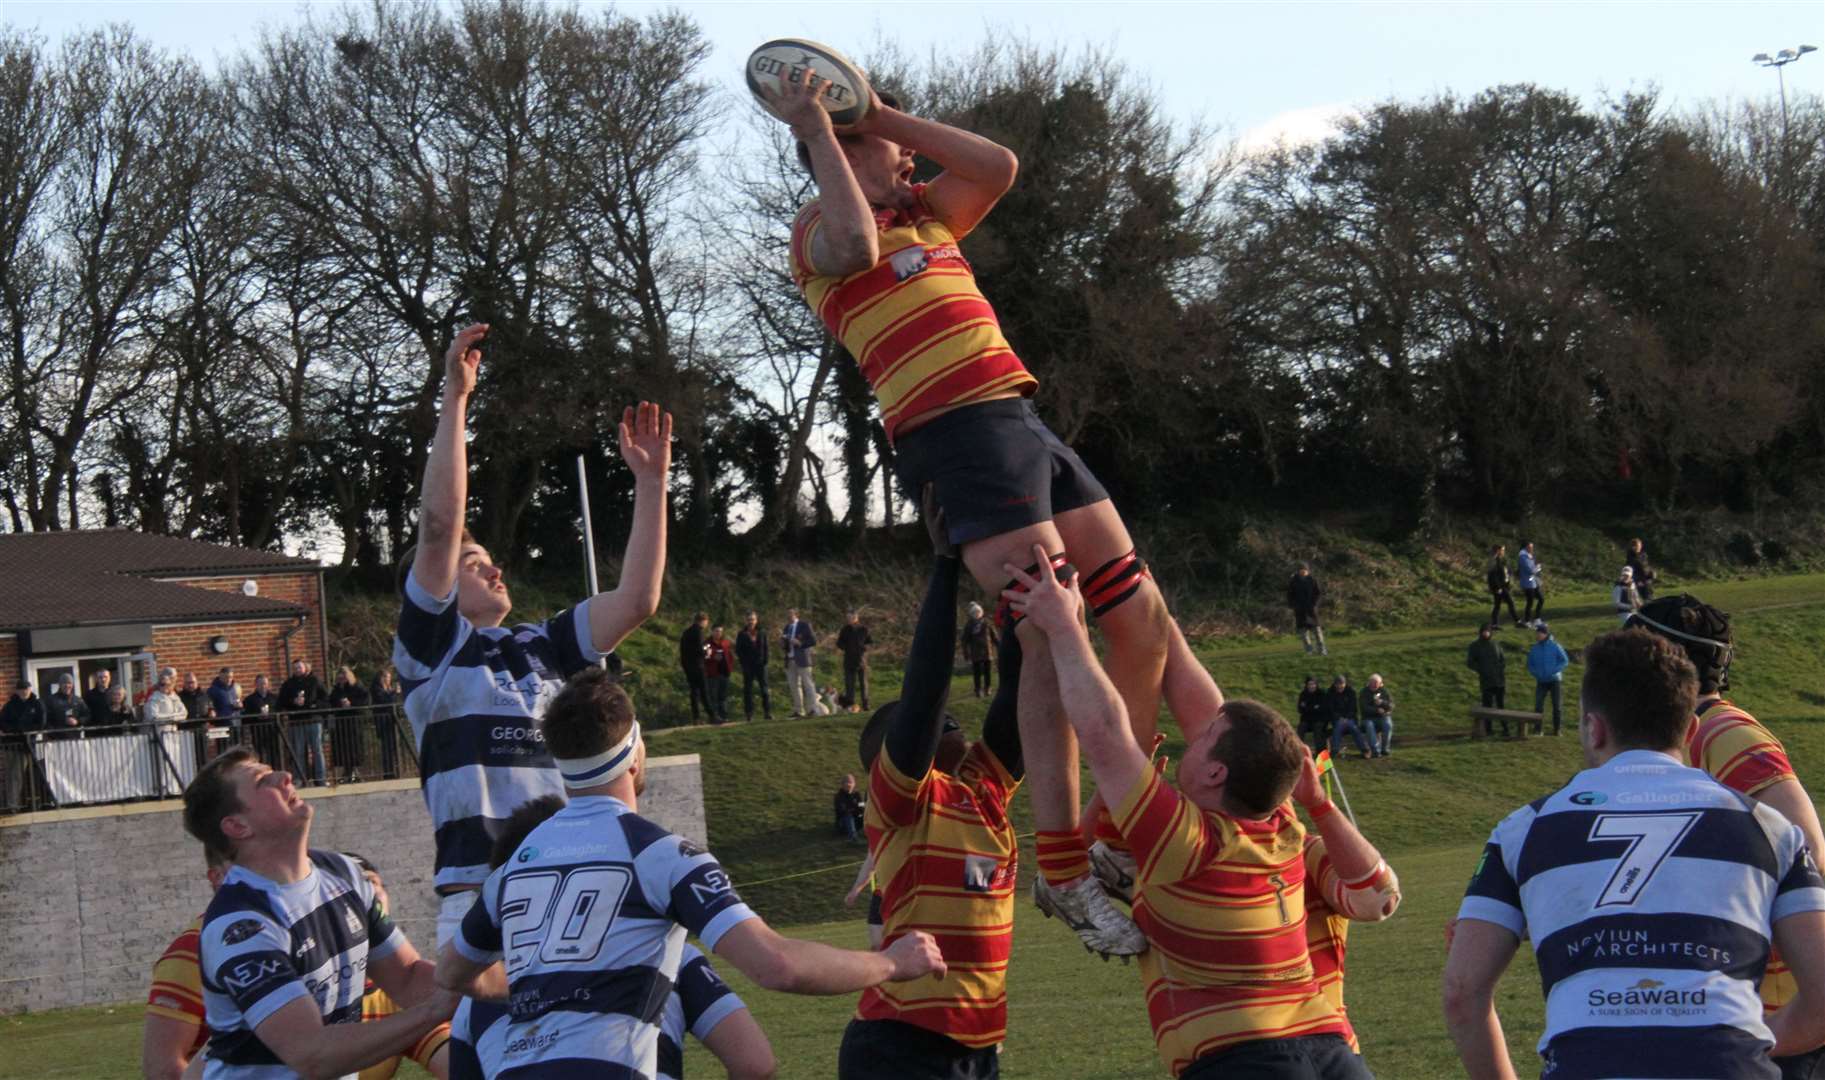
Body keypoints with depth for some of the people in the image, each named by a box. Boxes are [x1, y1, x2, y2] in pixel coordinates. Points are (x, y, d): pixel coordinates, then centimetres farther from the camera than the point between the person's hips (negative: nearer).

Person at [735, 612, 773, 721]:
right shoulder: (742, 635, 2)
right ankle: (749, 713, 2)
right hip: (748, 666, -1)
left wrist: (764, 661, -2)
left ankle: (767, 712, -1)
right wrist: (743, 663, -8)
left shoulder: (762, 633, 8)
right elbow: (738, 650, 1)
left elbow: (765, 648, 9)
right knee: (748, 689, 0)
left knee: (764, 688, -2)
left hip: (760, 664, 1)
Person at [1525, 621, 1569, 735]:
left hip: (1555, 680, -2)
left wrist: (1554, 671, -15)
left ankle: (1556, 729, 11)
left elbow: (1565, 661, -5)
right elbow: (1530, 664, 12)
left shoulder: (1555, 646, -6)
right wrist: (1536, 673, -7)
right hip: (1541, 682, 2)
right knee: (1538, 706, -9)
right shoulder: (1534, 649, 3)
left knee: (1556, 706, 2)